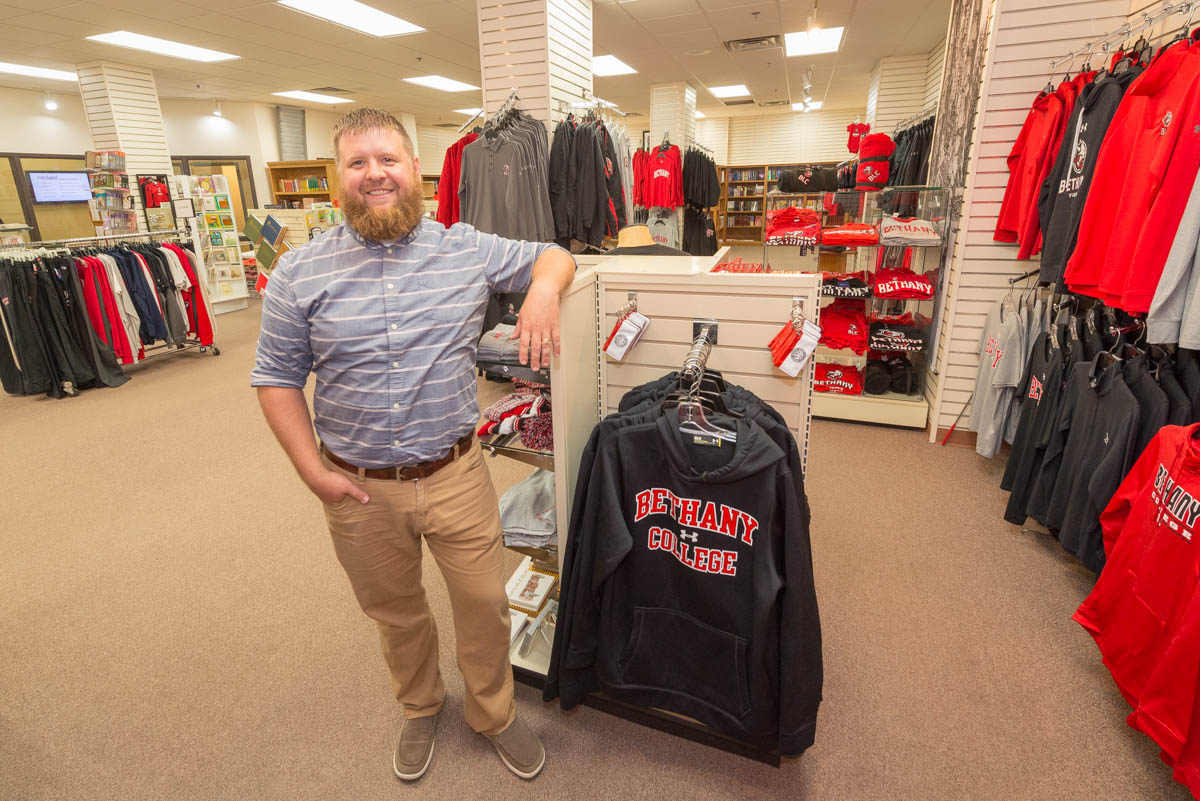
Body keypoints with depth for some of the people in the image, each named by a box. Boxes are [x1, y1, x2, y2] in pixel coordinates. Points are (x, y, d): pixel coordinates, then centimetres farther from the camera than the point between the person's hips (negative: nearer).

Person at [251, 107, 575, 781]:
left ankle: (494, 713, 43)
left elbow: (554, 256, 8)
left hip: (456, 474, 0)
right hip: (360, 490, 1)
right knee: (395, 612, 22)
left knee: (485, 603, 13)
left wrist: (544, 289, -16)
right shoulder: (300, 273, -4)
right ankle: (421, 708, 52)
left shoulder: (470, 250, -3)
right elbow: (277, 378, 2)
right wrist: (312, 470, -7)